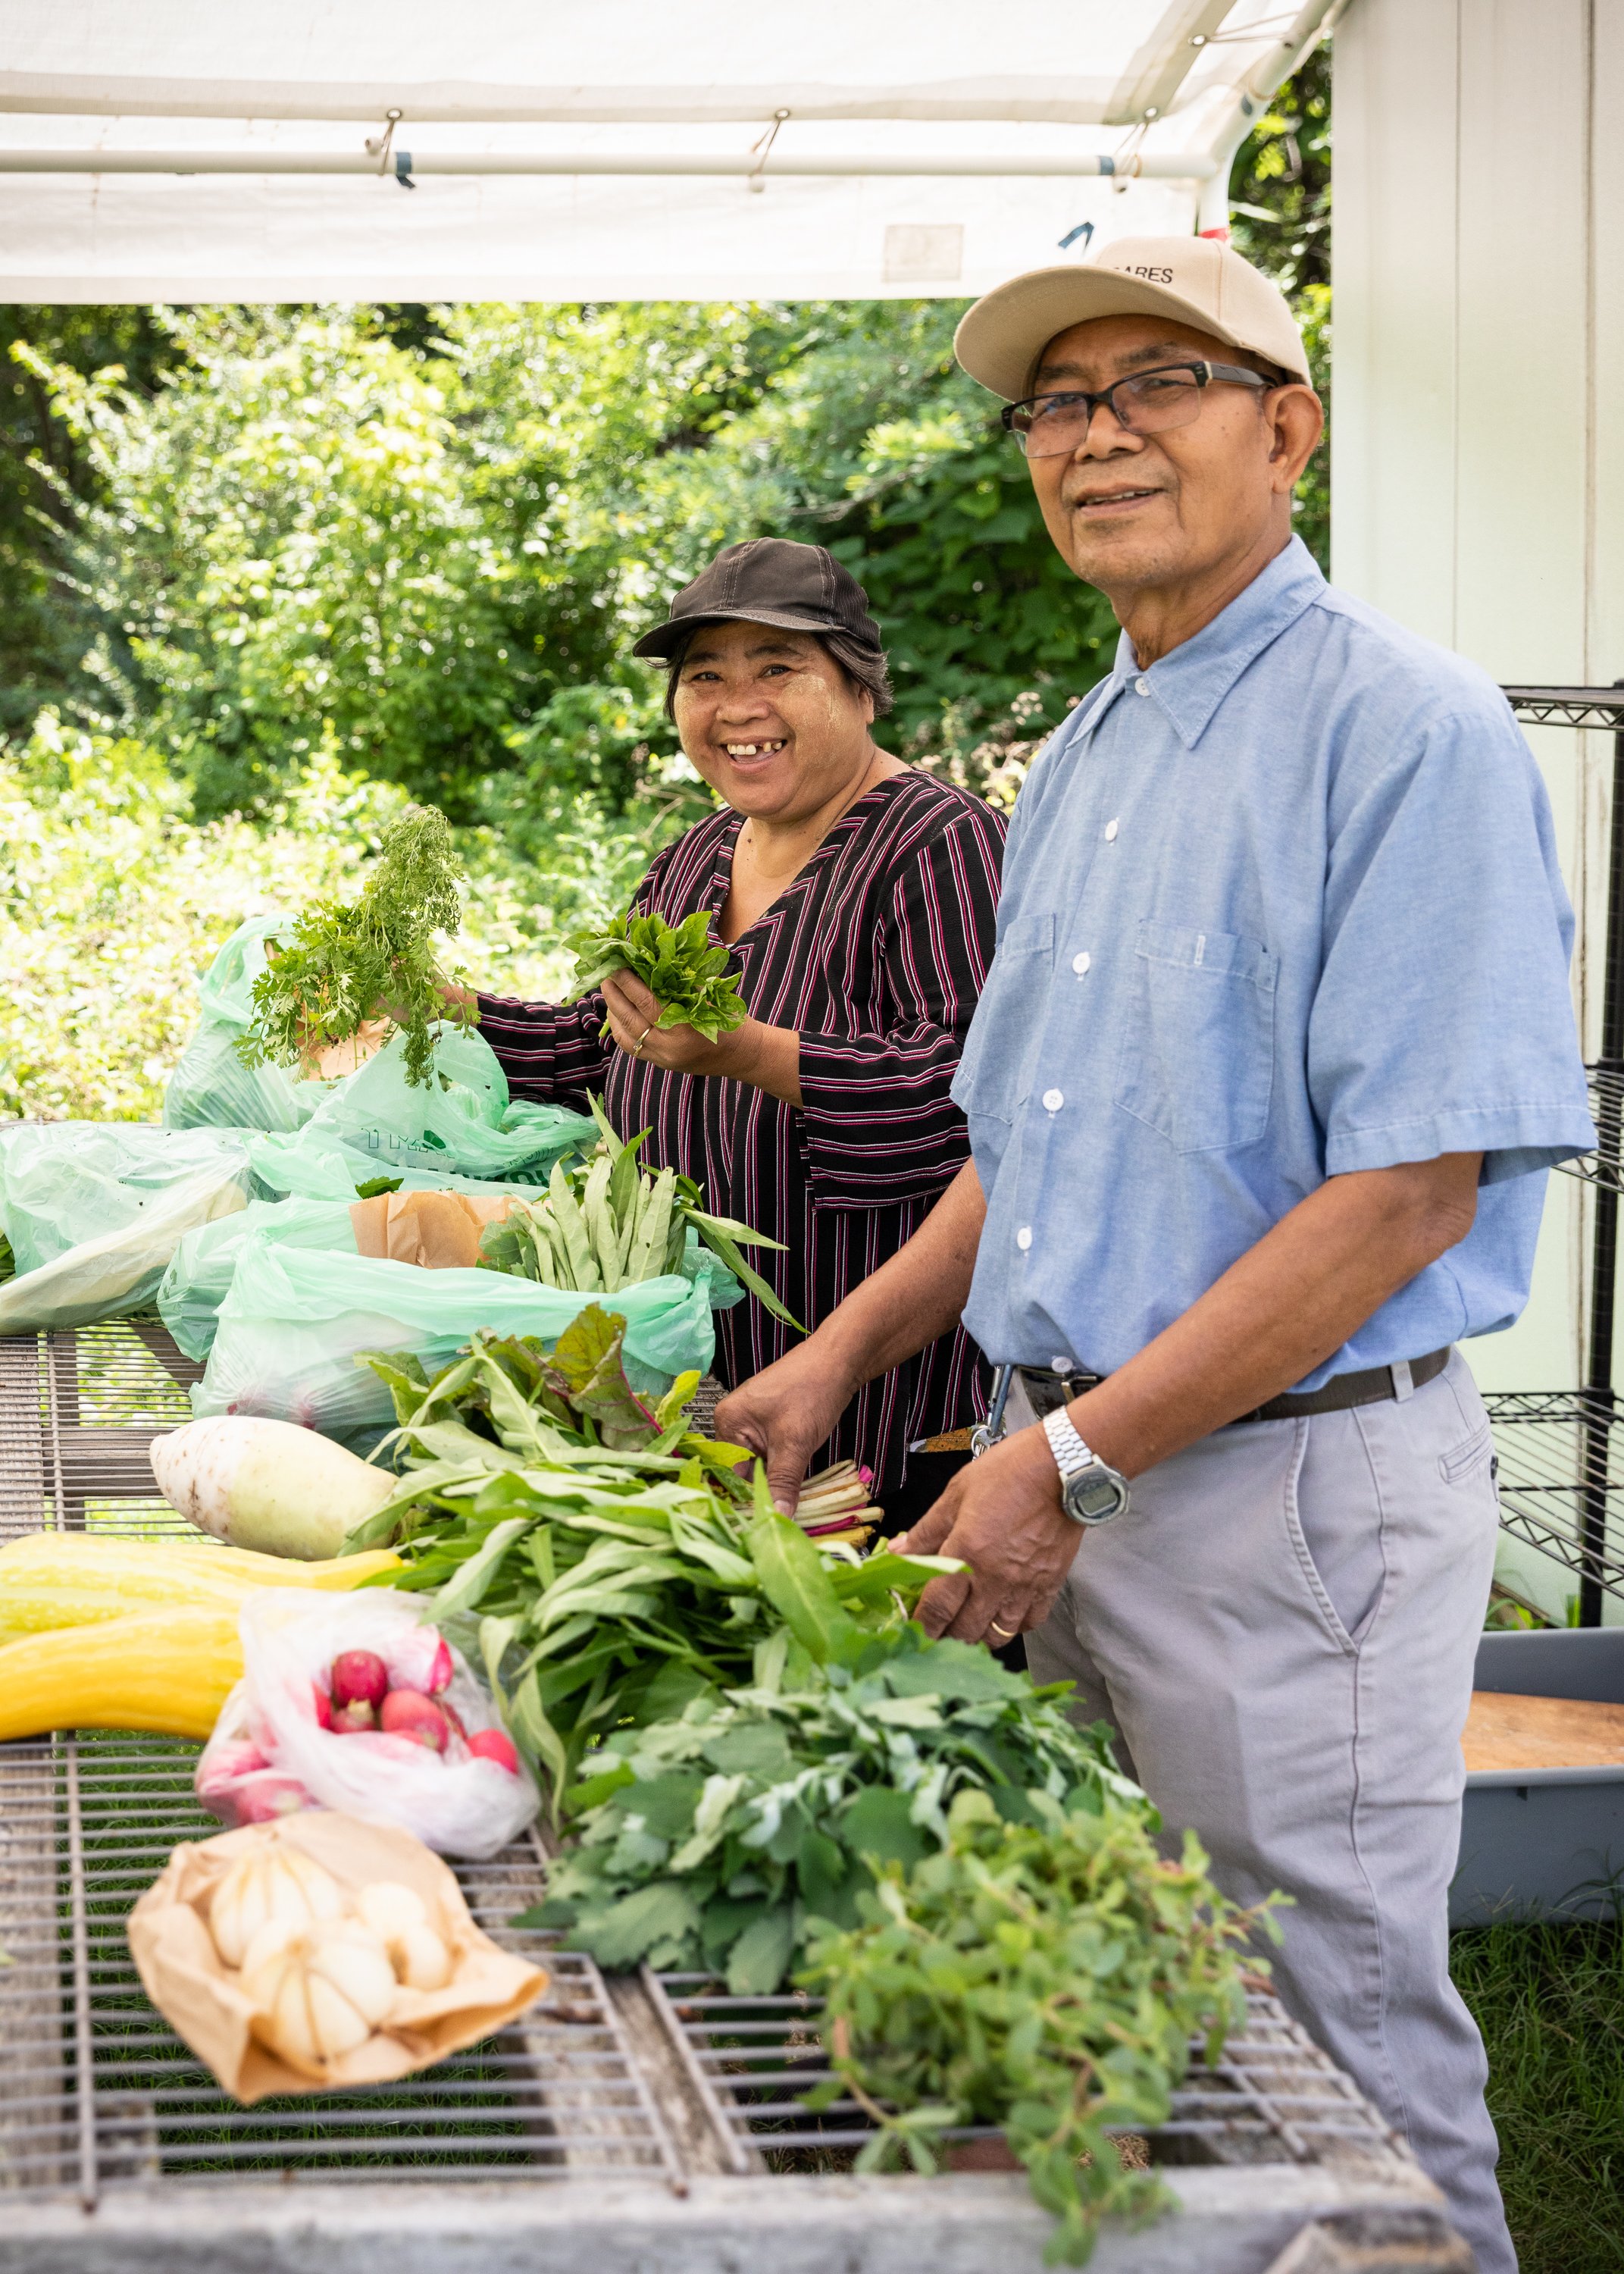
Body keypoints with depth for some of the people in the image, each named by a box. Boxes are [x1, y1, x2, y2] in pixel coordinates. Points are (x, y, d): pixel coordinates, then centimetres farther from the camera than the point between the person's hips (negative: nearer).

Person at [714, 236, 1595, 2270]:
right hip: (1084, 1484, 8)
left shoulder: (1405, 730, -13)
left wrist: (1072, 1461, -20)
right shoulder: (1080, 761, 15)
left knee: (1333, 2064, 3)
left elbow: (1412, 1186, -20)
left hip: (1296, 1478, -8)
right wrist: (838, 1361, 9)